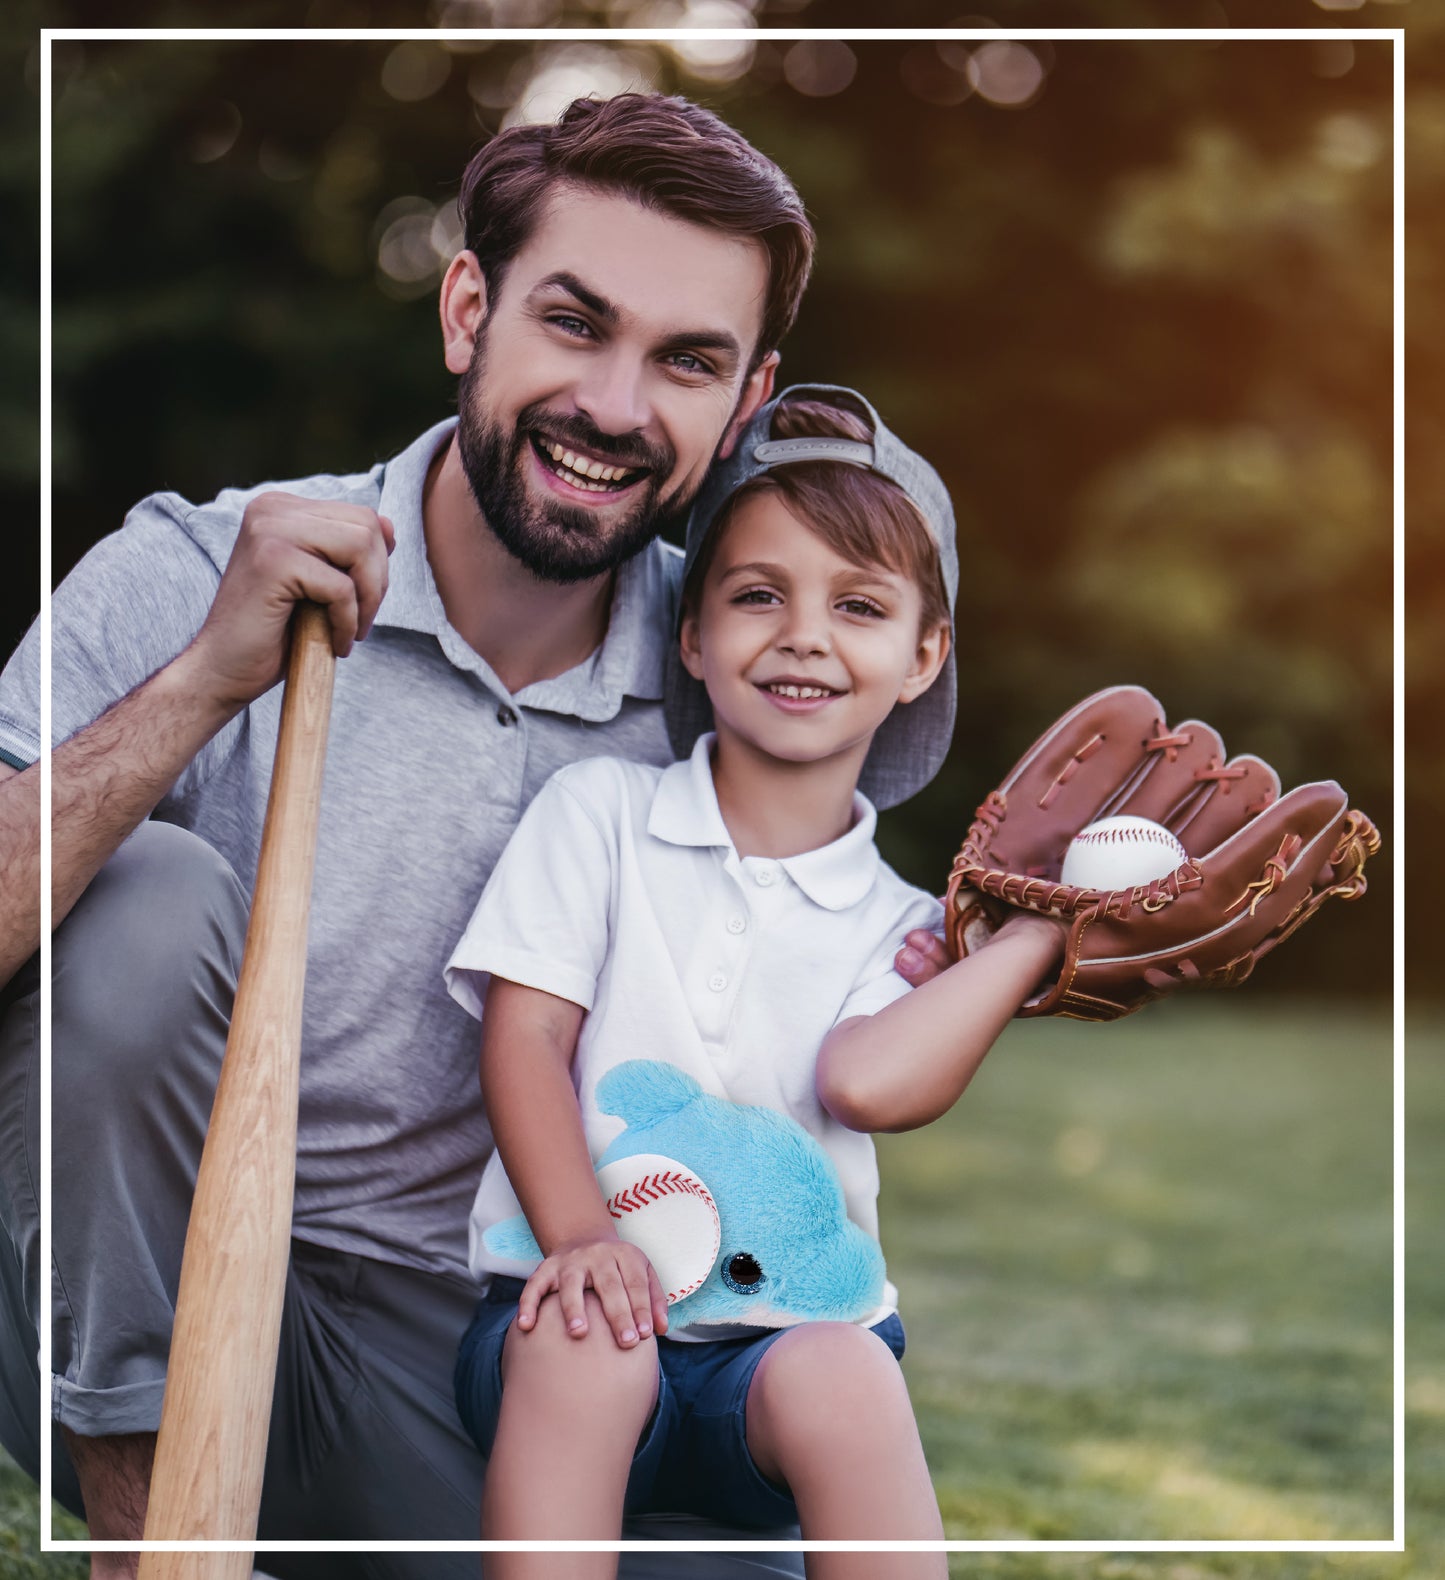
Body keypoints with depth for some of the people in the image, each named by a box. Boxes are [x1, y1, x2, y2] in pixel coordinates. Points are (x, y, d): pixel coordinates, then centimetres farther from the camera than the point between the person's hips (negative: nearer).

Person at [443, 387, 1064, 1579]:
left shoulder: (897, 925, 12)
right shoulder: (601, 811, 11)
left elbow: (867, 1079, -11)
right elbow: (525, 1037, -1)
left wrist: (1046, 920, -4)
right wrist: (579, 1233, -18)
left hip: (791, 1320, 1)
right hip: (597, 1301, -1)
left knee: (843, 1377, -32)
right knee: (582, 1338, -34)